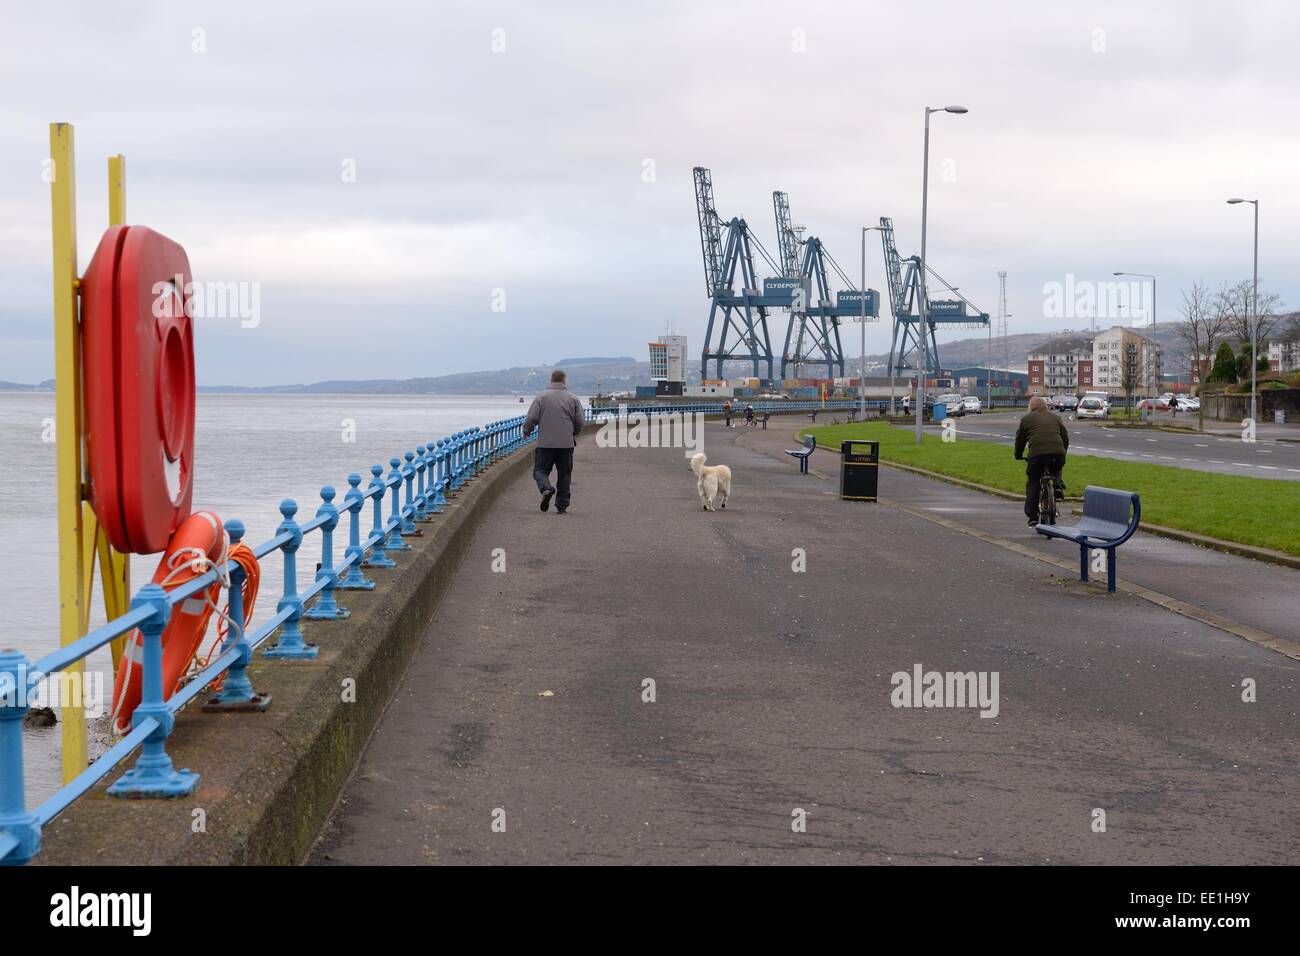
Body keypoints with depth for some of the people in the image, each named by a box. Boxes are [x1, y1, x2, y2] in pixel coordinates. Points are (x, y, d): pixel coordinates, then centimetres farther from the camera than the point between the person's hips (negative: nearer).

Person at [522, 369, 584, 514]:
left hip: (545, 443, -2)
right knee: (564, 474, 9)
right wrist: (574, 434, 26)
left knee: (540, 470, 7)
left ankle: (546, 488, -23)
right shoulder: (573, 398, 4)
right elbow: (579, 422, 6)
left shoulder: (542, 397, -2)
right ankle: (562, 506, 7)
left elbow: (531, 418, -6)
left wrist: (526, 432, 13)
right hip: (566, 443, 2)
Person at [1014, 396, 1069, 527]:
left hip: (1037, 453, -3)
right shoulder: (1055, 418, 25)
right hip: (1058, 452, 3)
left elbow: (1020, 439, 22)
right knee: (1056, 471, 35)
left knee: (1033, 482, 11)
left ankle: (1032, 516, 6)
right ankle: (1058, 484, 4)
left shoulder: (1026, 419, 17)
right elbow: (1066, 438, 28)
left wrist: (1018, 456, 36)